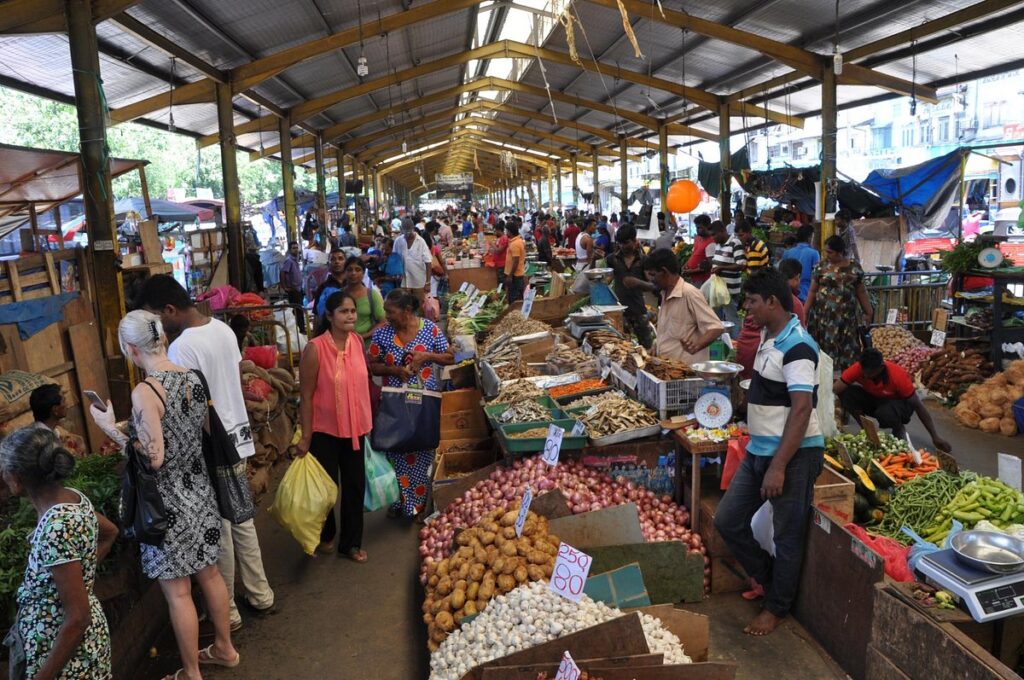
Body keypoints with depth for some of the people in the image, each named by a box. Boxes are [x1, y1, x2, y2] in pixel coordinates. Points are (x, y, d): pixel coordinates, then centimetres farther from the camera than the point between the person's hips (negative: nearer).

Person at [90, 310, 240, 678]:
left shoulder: (144, 392, -22)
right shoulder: (192, 377, -1)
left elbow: (152, 458, -21)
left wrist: (110, 427, -11)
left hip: (167, 502, -7)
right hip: (198, 491, 7)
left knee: (177, 591, 9)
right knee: (209, 573, 21)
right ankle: (224, 648, 38)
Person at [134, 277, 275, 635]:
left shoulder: (182, 348, -21)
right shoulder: (224, 329, 3)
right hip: (238, 437, 8)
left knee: (218, 532, 6)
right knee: (241, 520, 19)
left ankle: (226, 611, 21)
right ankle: (260, 594, 31)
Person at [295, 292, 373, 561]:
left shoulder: (358, 340, -2)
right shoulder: (315, 348, -19)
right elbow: (306, 396, -14)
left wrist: (367, 422, 12)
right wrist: (306, 437, -13)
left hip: (354, 428, 5)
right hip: (324, 430, -5)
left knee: (355, 486, 13)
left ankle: (351, 542, 31)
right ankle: (325, 535, 38)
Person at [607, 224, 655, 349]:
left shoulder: (643, 260, 0)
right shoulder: (613, 259, 3)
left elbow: (652, 286, 0)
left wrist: (639, 283, -21)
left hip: (638, 310, 0)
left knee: (648, 346, 4)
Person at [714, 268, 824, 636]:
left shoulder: (796, 347, -19)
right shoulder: (769, 336, 9)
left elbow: (801, 409, -24)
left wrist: (778, 466, -25)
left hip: (794, 454, -9)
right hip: (759, 450, 9)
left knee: (787, 536, 8)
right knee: (727, 521, 12)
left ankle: (776, 608, 26)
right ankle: (765, 576, 35)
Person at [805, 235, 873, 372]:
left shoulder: (854, 268, 3)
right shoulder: (821, 266, 1)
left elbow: (861, 291, 10)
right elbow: (813, 290, 3)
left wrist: (869, 312, 11)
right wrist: (805, 313, -2)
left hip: (846, 317, 1)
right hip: (823, 316, -1)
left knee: (847, 350, 3)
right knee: (824, 347, -1)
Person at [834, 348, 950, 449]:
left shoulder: (897, 375, -32)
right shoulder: (858, 369, -27)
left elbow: (918, 405, -22)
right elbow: (833, 390, -28)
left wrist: (935, 437, -19)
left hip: (899, 402, -3)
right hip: (873, 398, 3)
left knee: (885, 413, -39)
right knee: (846, 393, -26)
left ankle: (899, 430, -2)